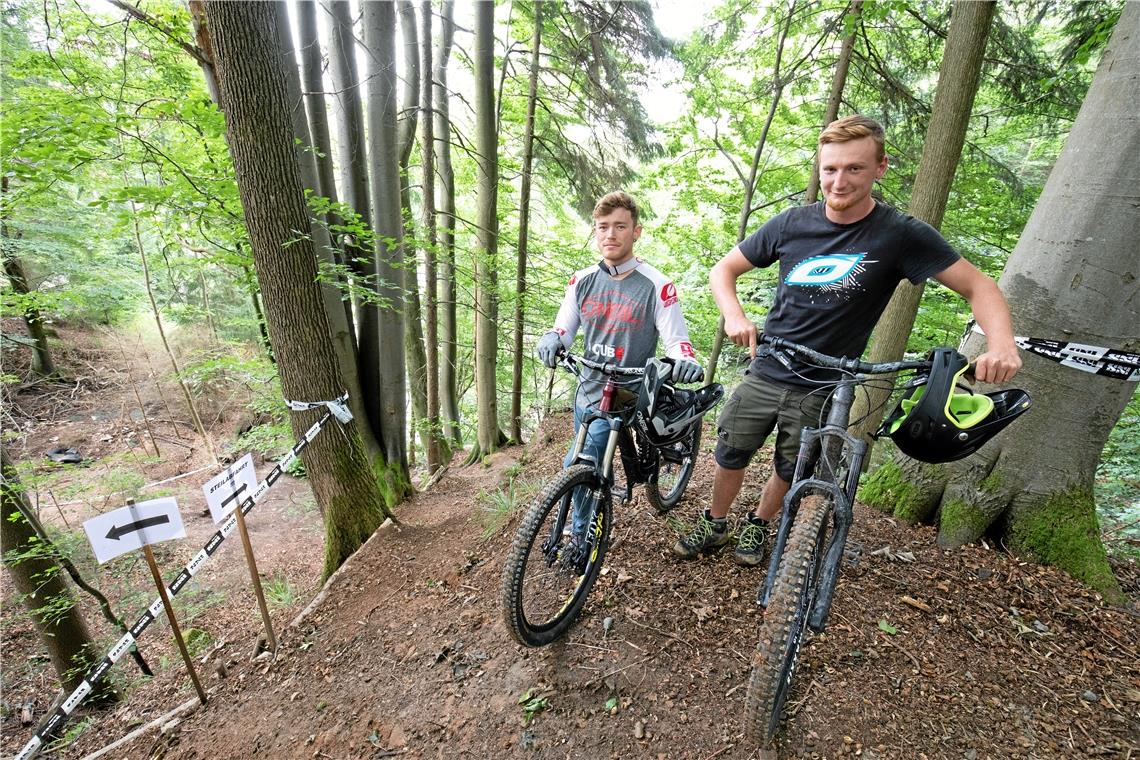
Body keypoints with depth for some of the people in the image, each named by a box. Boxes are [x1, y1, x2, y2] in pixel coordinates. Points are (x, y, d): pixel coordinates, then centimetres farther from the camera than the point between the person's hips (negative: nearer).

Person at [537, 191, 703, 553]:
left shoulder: (656, 286, -11)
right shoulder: (582, 281, 2)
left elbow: (676, 340, -11)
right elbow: (563, 329, 4)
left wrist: (686, 361, -34)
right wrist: (551, 340, -20)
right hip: (587, 389, 6)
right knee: (594, 465, 21)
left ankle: (582, 536, 9)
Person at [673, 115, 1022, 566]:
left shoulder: (901, 235, -11)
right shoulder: (792, 223, -5)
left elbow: (978, 287, -7)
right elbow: (724, 269, 2)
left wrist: (1001, 344, -27)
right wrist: (734, 315, -17)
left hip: (823, 388, -1)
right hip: (765, 373, 2)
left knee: (789, 474, 16)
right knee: (729, 458, 10)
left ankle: (757, 526, 44)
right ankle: (714, 525, 36)